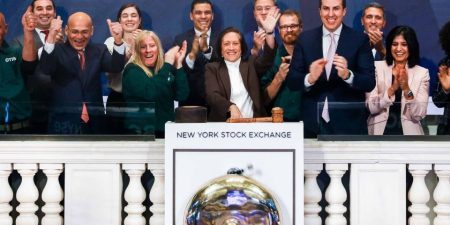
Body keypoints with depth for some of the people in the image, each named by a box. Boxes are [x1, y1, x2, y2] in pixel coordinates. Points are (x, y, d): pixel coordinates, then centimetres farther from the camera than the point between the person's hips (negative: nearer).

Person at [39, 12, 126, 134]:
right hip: (64, 124, -3)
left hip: (94, 124, 3)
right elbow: (46, 68, -20)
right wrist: (51, 37, -36)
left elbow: (116, 67, -9)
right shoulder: (57, 50, 1)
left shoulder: (99, 51, 9)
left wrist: (118, 40, -28)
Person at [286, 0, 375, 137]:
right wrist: (309, 78, -19)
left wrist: (348, 75, -25)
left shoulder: (359, 39, -1)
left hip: (349, 125, -1)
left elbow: (370, 83, -6)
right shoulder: (305, 39, 4)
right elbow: (291, 81, 1)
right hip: (313, 125, 1)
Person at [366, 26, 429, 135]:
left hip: (409, 131, 0)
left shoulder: (422, 73, -1)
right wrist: (392, 89, -20)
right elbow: (371, 107, -8)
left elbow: (419, 115, -6)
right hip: (379, 131, 0)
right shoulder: (377, 67, -2)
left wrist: (406, 89, -18)